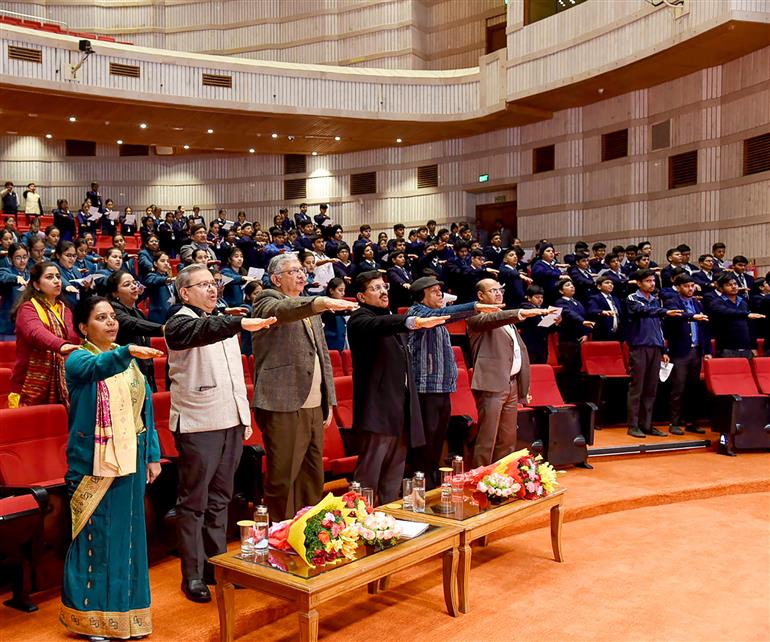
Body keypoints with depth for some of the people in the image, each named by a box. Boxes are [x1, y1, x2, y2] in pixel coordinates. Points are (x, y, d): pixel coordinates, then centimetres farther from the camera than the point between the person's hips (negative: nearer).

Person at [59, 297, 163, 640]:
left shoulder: (129, 361, 11)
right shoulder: (78, 359, -6)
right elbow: (97, 367, -32)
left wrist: (153, 454, 8)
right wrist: (127, 352, -51)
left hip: (129, 458, 5)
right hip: (93, 461, -5)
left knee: (128, 532, 11)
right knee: (95, 534, 2)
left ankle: (125, 610, 24)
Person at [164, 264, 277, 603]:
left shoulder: (224, 322, 16)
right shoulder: (180, 323, -7)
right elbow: (205, 331, -32)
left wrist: (244, 415, 17)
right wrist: (242, 323, -49)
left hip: (230, 422, 7)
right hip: (198, 425, -7)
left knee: (219, 499, 15)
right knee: (194, 502, 2)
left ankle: (217, 565, 26)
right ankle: (193, 575, 11)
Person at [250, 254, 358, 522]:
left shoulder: (311, 310, 20)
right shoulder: (268, 301, -1)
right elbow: (283, 311, -27)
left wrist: (329, 401, 15)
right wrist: (320, 303, -43)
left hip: (314, 407, 7)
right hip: (284, 407, -7)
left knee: (313, 477, 12)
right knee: (282, 478, -3)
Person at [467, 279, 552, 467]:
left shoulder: (507, 319, 22)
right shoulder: (477, 317, -3)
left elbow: (521, 350, 23)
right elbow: (493, 319, -26)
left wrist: (524, 387, 17)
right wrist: (522, 313, -39)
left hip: (512, 384, 8)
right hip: (491, 385, -8)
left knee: (508, 438, 12)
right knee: (487, 439, -7)